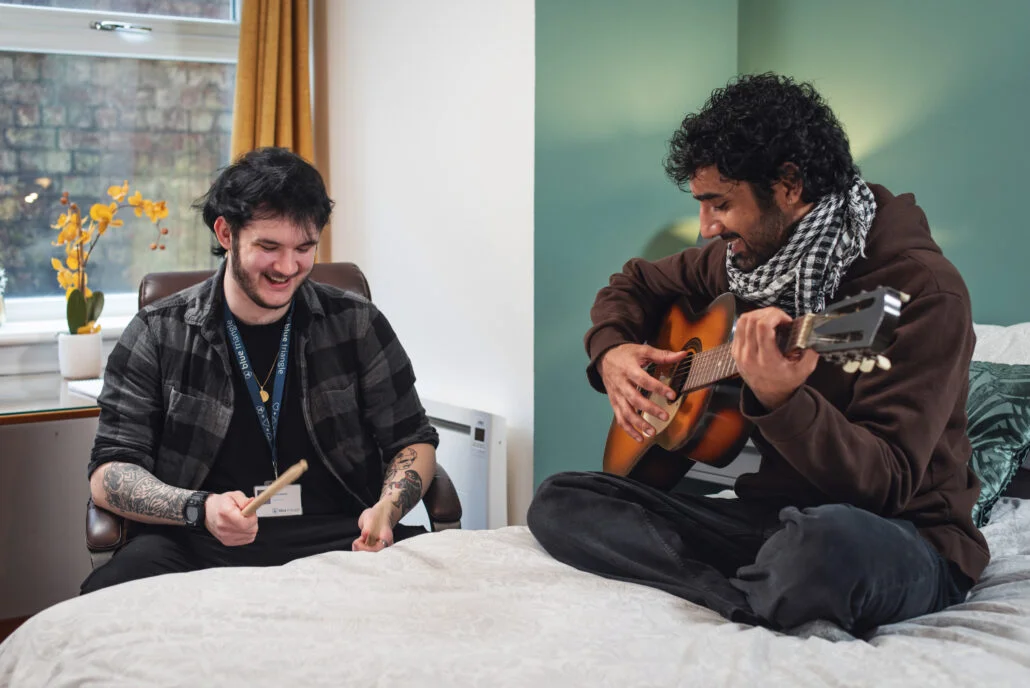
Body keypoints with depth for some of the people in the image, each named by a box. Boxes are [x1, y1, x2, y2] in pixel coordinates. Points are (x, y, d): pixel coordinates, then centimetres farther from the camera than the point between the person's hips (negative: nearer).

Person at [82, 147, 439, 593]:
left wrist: (387, 509, -11)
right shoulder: (158, 335, 5)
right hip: (199, 547, 0)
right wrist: (200, 509, -20)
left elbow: (414, 441, 12)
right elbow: (109, 473, 1)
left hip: (340, 538, 1)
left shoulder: (357, 325, 8)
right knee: (110, 593, -33)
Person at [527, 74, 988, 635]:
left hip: (901, 534, -6)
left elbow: (888, 484, -23)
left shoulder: (922, 289, -18)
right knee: (557, 502, -8)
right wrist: (611, 350, 3)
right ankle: (767, 604, -18)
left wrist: (780, 401, -39)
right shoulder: (747, 255, 6)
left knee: (829, 541, -45)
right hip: (769, 514, 7)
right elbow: (637, 282, 25)